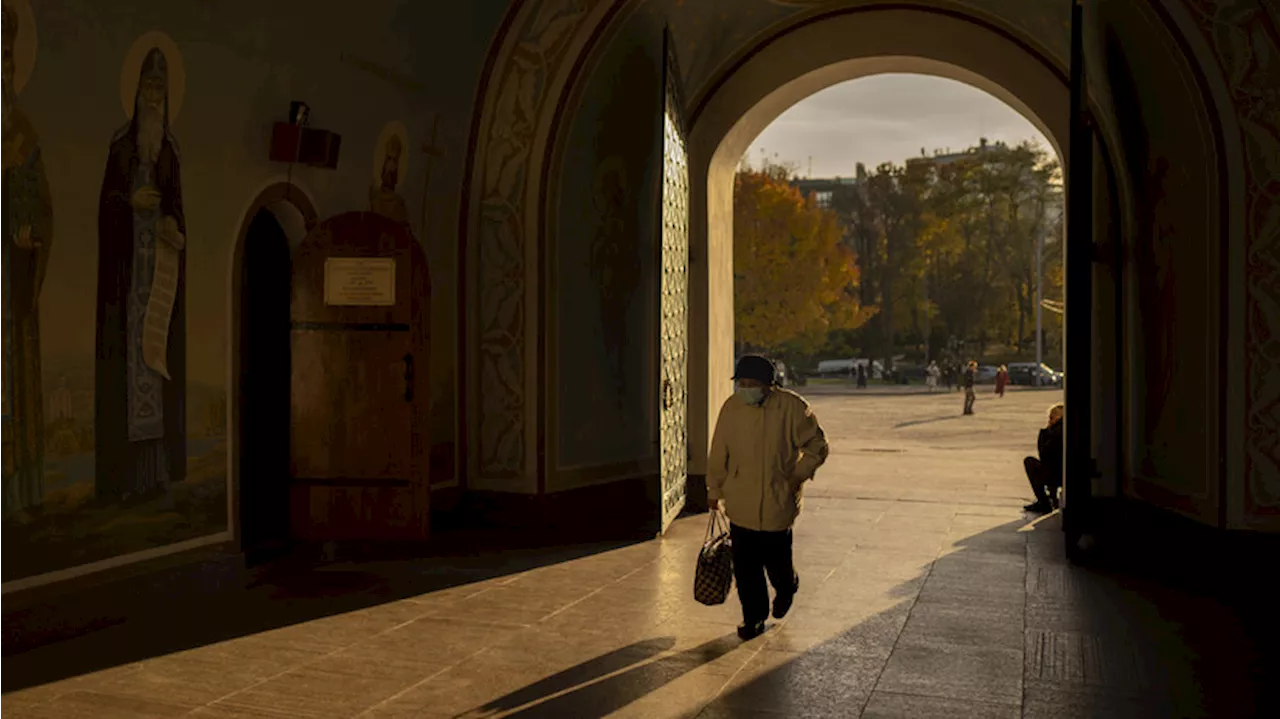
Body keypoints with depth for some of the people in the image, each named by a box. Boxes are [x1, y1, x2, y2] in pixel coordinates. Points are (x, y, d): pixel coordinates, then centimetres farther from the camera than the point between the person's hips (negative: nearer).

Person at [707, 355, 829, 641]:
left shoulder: (792, 407, -9)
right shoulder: (732, 408, -1)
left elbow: (817, 447, 0)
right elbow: (718, 453, 7)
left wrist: (796, 477, -10)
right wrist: (714, 490, 11)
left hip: (778, 502, -2)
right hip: (741, 504, 2)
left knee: (776, 559, 6)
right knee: (745, 566, 4)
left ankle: (786, 589, 41)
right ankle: (754, 617, 22)